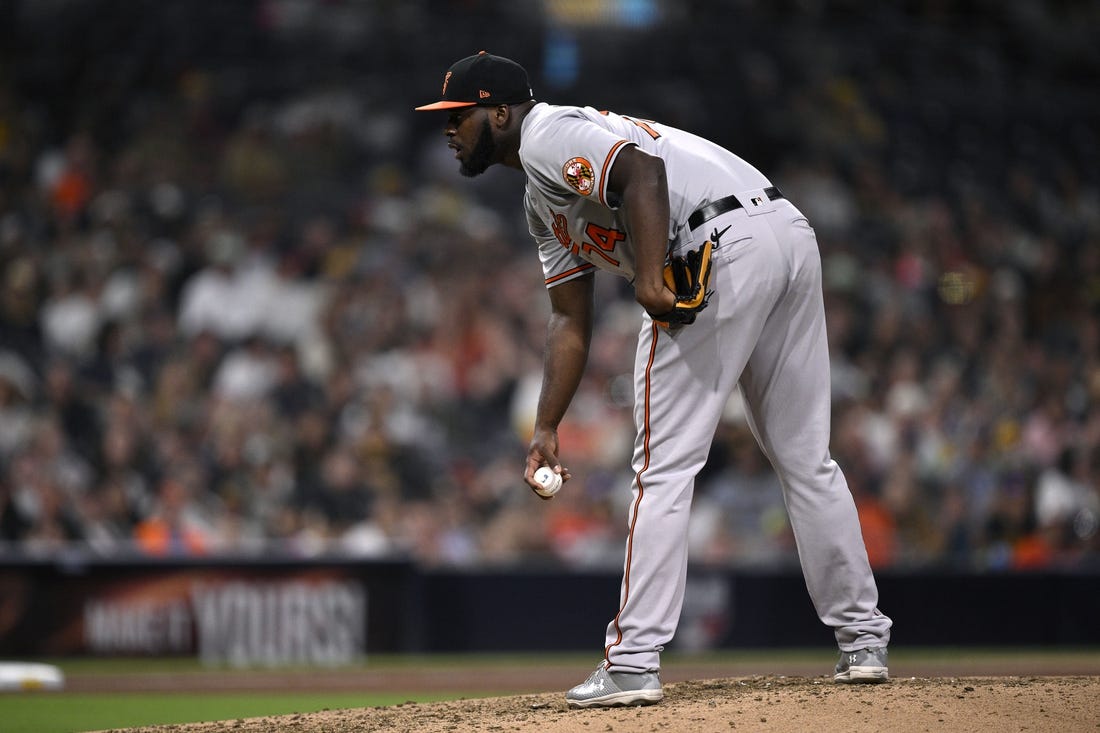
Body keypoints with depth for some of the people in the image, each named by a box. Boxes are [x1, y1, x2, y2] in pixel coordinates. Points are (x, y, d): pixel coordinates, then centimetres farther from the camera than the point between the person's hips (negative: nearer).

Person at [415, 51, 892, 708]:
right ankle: (864, 644, 21)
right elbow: (572, 319, 27)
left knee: (664, 466, -5)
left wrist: (649, 279, -28)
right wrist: (546, 428, 19)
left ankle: (634, 664, -5)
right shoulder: (543, 203, 28)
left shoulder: (547, 136, -1)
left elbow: (641, 169, -19)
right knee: (806, 460, 16)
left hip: (724, 246, -10)